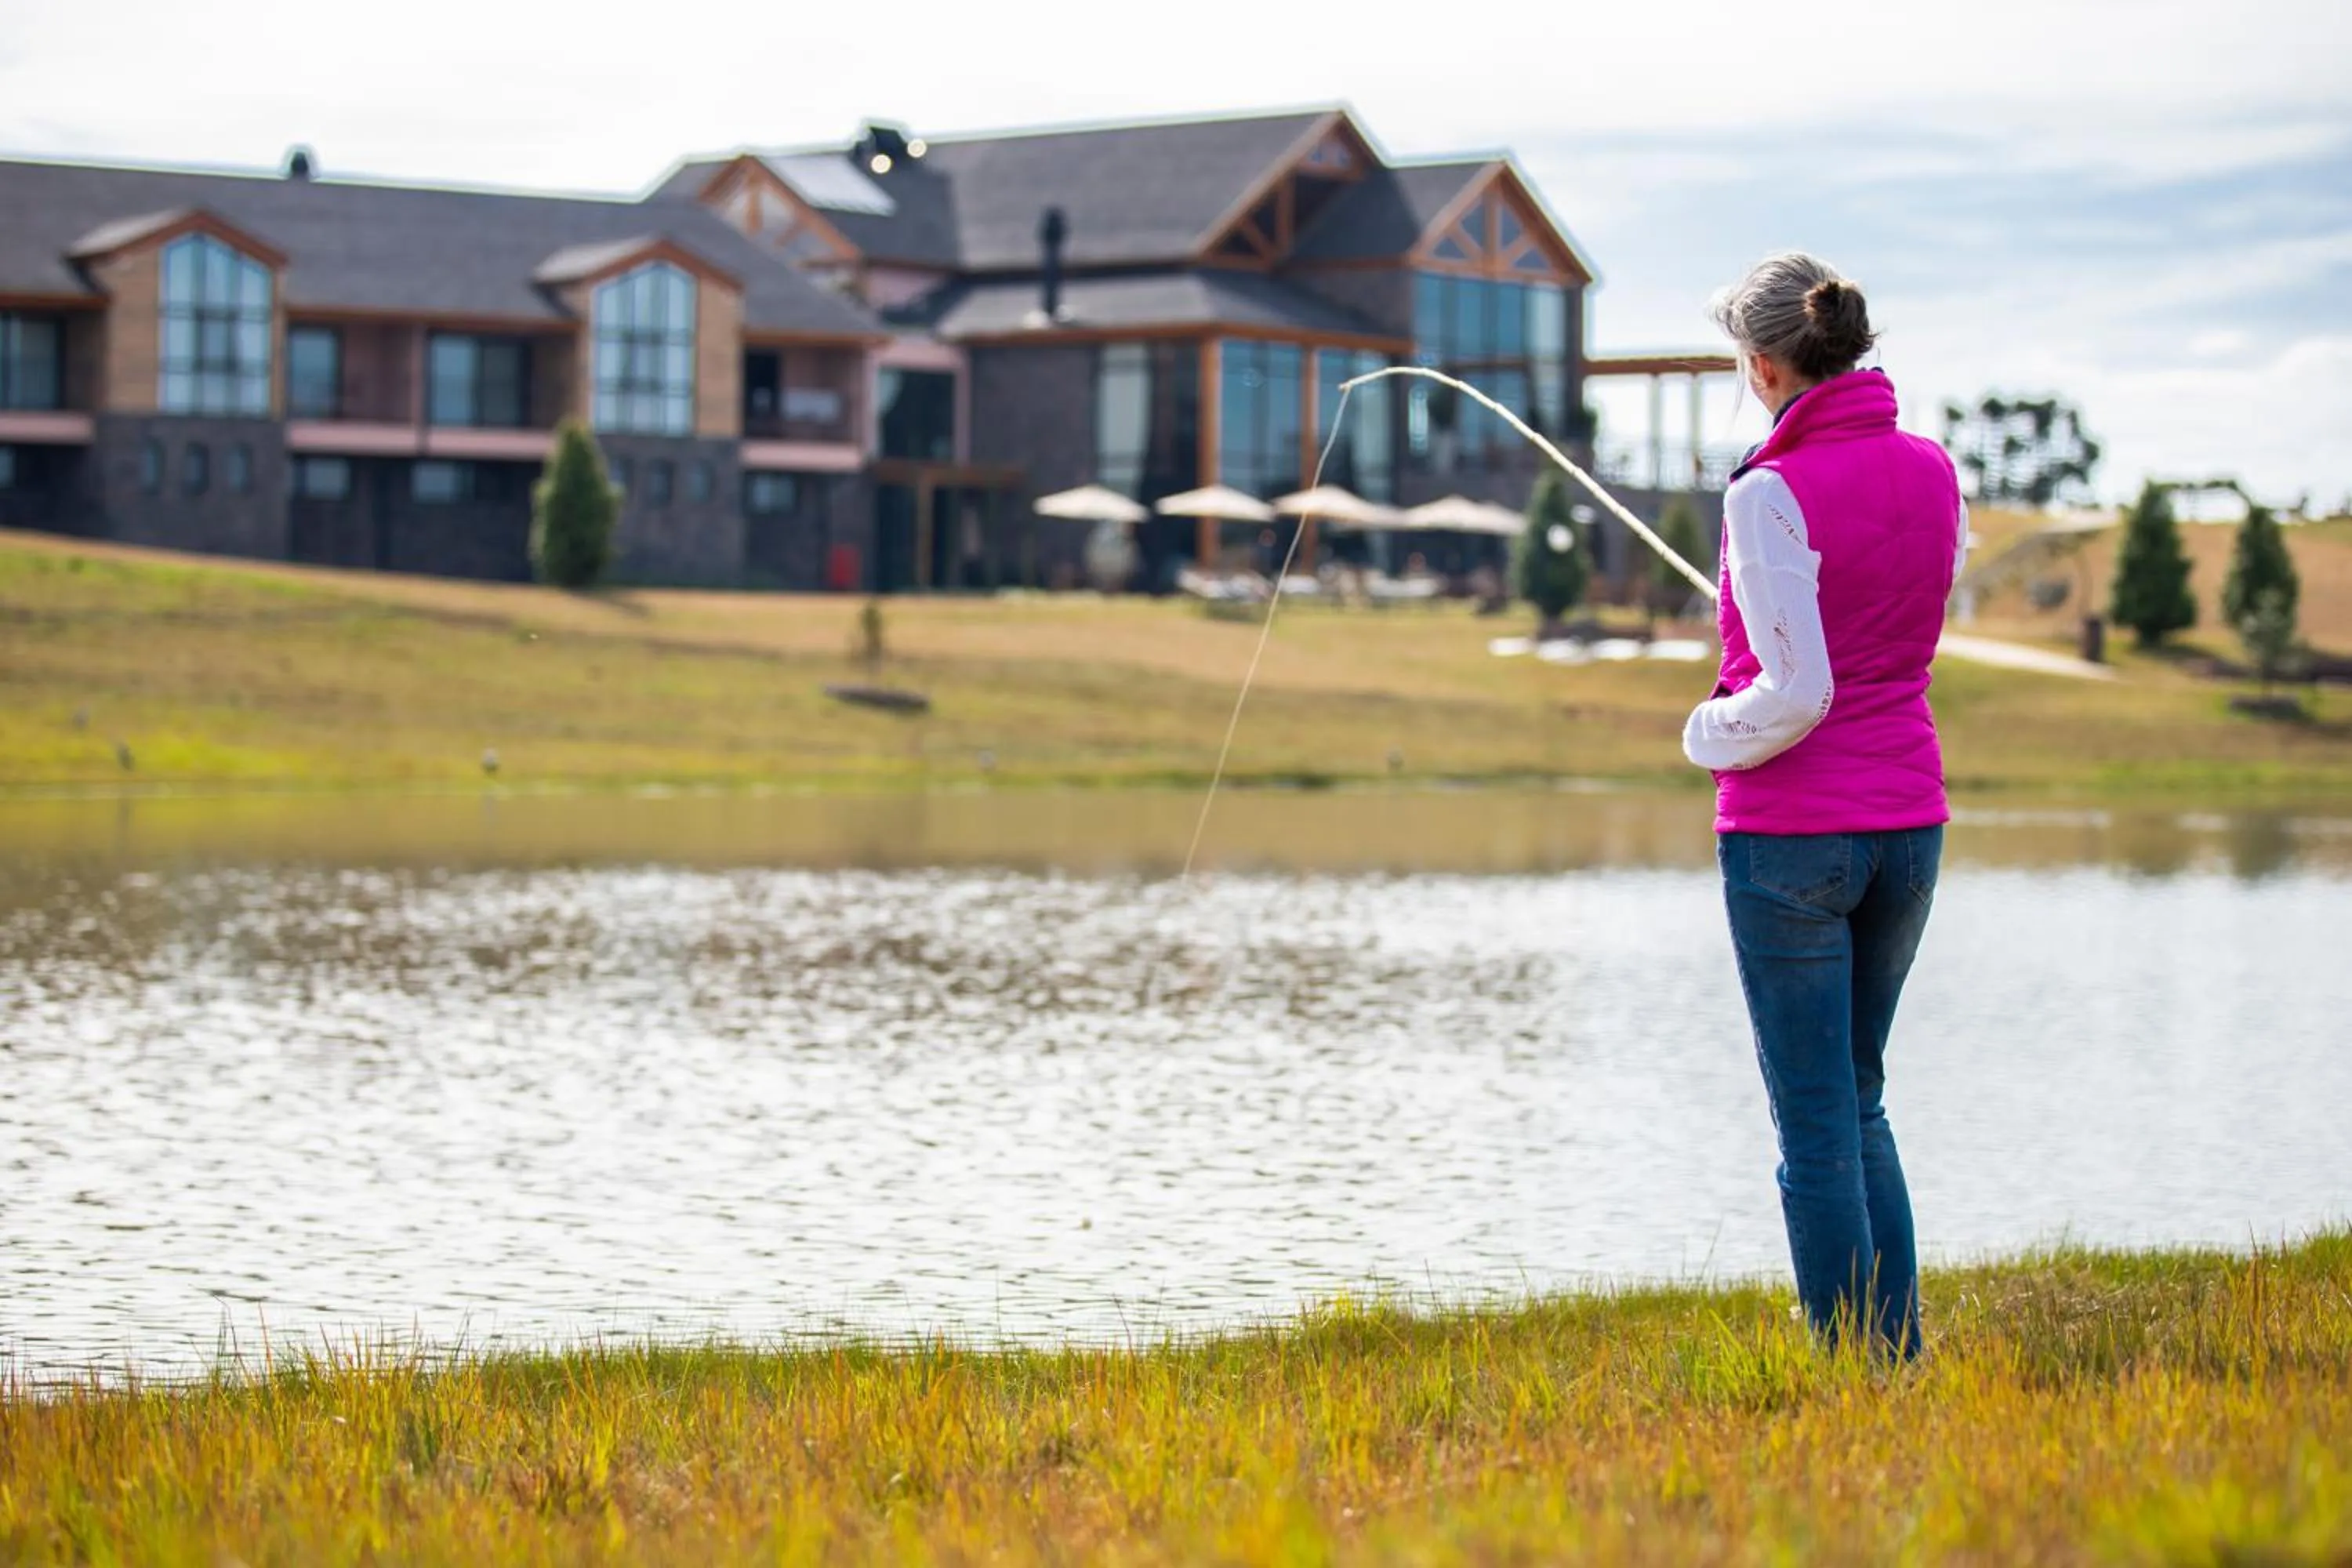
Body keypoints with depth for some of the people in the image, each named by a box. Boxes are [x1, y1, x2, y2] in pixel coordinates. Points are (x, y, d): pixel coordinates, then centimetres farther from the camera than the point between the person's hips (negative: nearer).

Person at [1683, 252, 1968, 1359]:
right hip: (1908, 822, 7)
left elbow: (1796, 693, -20)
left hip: (1789, 830, -6)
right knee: (1859, 1100, 20)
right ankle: (1900, 1353, 20)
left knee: (1816, 1123, 1)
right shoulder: (1930, 472, 4)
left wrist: (1707, 734, -2)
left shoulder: (1772, 493, -16)